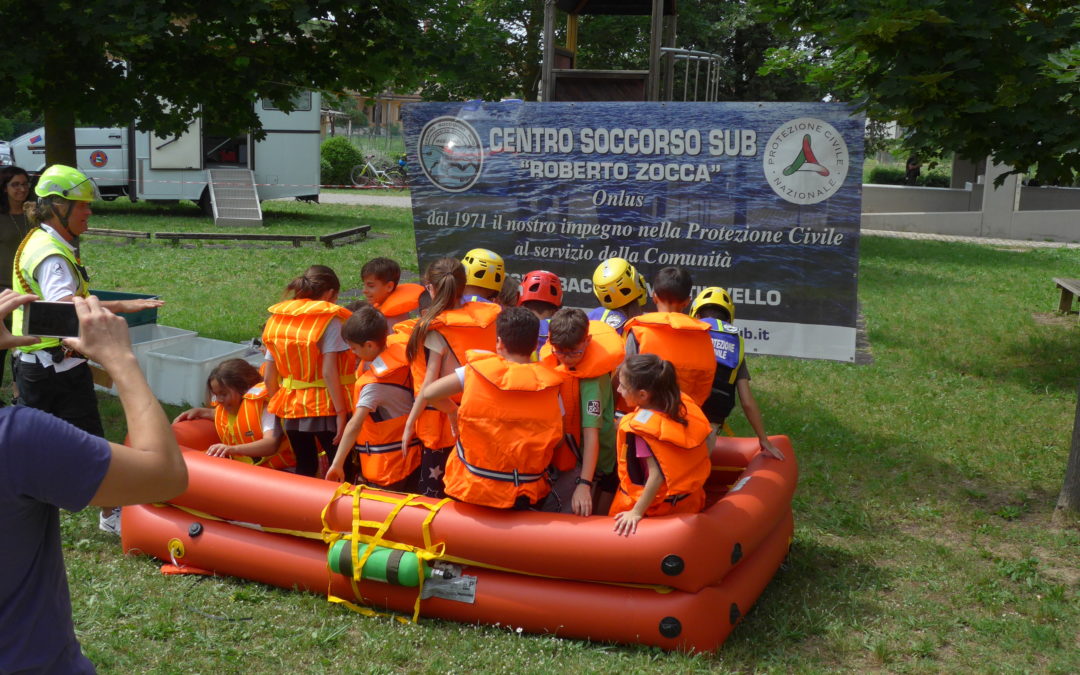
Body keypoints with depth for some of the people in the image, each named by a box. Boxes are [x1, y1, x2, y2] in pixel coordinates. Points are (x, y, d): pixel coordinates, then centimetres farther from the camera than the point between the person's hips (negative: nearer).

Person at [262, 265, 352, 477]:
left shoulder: (277, 319, 6)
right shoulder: (329, 320, -10)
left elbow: (269, 376, 4)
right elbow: (329, 372, -18)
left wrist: (278, 405, 16)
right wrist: (341, 412, -15)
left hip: (291, 409, 5)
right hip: (324, 408, -5)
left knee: (304, 469, 20)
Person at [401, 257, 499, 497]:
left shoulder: (436, 330, -15)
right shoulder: (486, 319, -1)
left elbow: (430, 385, -14)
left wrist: (410, 423, -7)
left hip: (443, 422, -6)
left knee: (432, 493, 5)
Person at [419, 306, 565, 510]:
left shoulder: (476, 371, -7)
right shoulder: (549, 385, -5)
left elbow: (427, 394, -5)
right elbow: (557, 438, -1)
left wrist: (453, 411, 14)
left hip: (471, 490, 0)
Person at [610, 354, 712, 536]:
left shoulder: (641, 426, -28)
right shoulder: (684, 402, -9)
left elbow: (657, 476, -30)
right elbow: (709, 436, 3)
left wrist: (636, 513, -25)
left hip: (657, 510, -7)